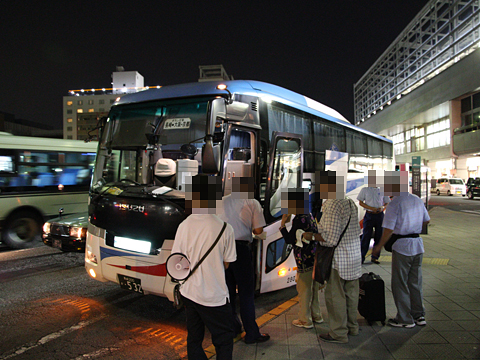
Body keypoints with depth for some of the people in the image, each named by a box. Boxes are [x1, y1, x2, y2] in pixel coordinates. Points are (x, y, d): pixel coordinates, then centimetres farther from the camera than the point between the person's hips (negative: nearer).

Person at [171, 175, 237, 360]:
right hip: (214, 295, -3)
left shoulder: (184, 226, -8)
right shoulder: (224, 228, -14)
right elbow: (226, 264, -4)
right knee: (224, 340, 13)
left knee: (194, 339, 19)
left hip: (189, 292, 4)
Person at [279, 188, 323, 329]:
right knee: (313, 288, 20)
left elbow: (289, 239, -16)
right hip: (314, 258, 9)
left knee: (303, 289, 4)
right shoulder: (309, 216, 9)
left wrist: (283, 224, -9)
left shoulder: (299, 219, -19)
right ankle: (316, 315, 33)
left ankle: (305, 320, 16)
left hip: (305, 261, -9)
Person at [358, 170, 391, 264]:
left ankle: (375, 257, 18)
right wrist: (371, 208, -11)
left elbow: (387, 203, 14)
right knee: (366, 236, -4)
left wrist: (382, 208, -8)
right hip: (369, 215, -2)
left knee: (379, 236, 5)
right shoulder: (365, 190, 4)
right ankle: (361, 257, 4)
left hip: (379, 215, 3)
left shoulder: (382, 190, 9)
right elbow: (360, 202, 4)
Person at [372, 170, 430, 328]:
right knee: (415, 282, 18)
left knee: (400, 284, 5)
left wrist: (378, 247, -8)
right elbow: (426, 220, 19)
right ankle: (418, 315, 27)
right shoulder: (417, 200, 6)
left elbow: (388, 230, -19)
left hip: (402, 246, -7)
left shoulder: (395, 204, -17)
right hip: (418, 244, 8)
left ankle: (405, 319, 13)